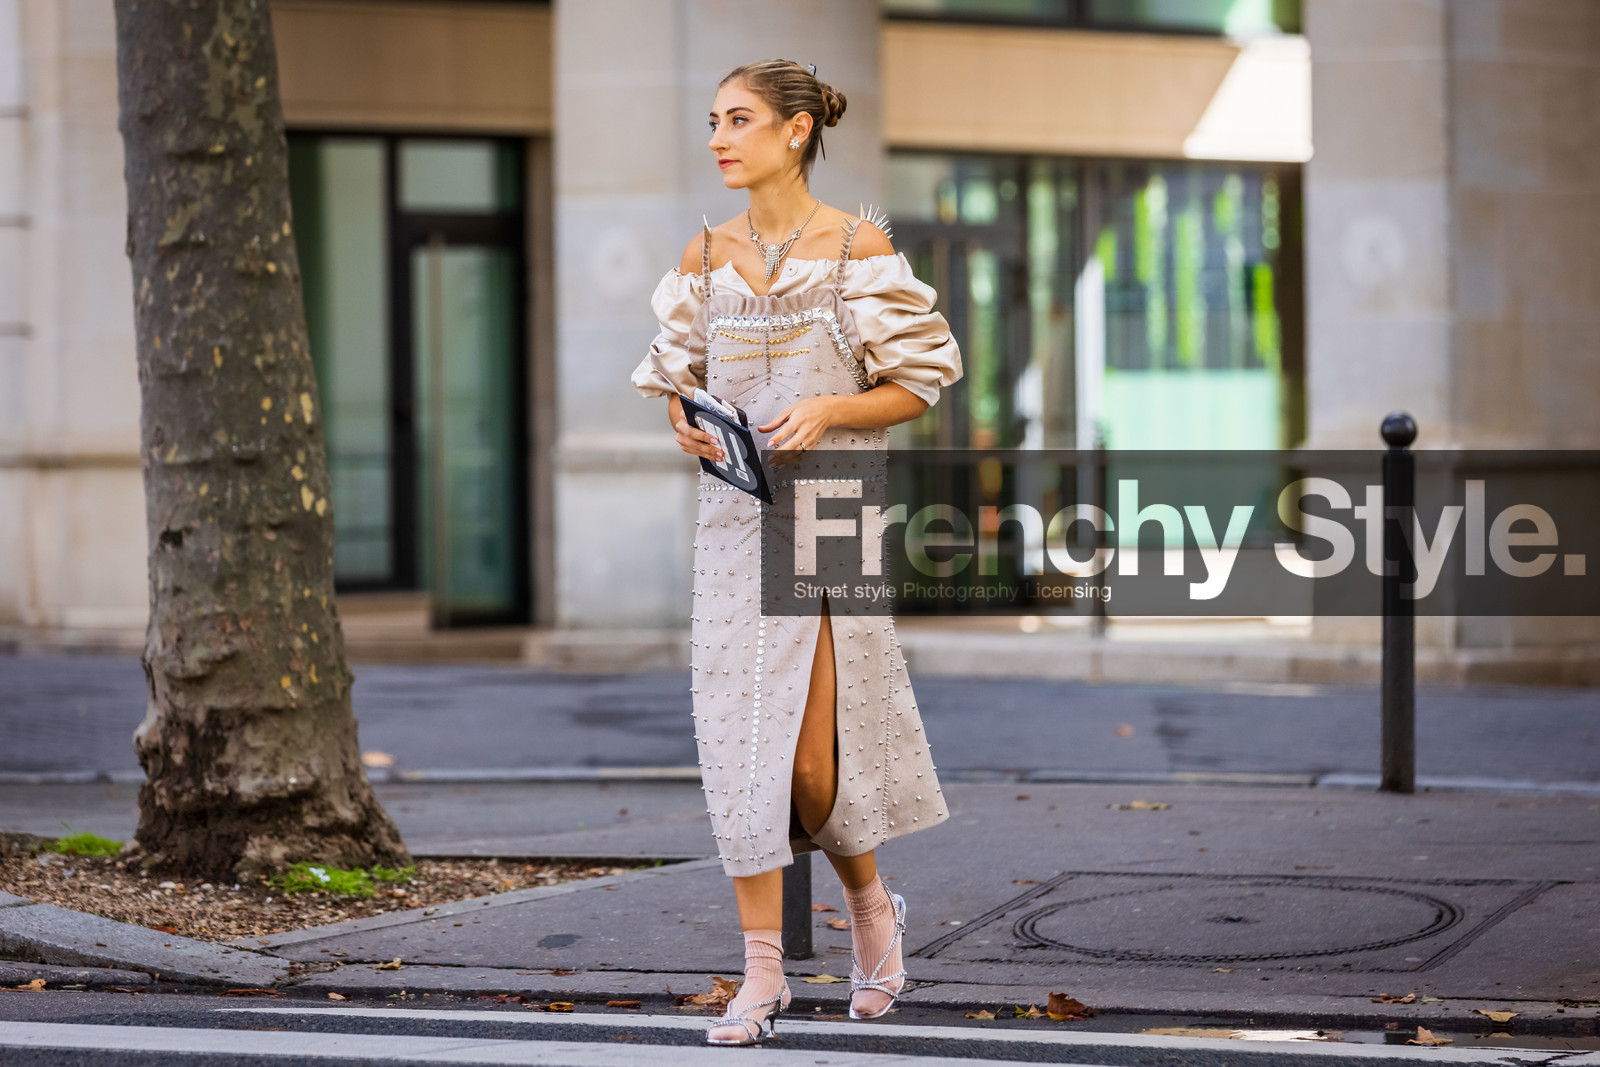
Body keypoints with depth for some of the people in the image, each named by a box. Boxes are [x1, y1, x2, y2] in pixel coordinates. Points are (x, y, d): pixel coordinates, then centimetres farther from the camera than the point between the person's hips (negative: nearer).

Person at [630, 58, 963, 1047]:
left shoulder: (860, 246, -3)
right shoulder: (707, 256, 8)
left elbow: (917, 384, -1)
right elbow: (675, 378, 16)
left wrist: (827, 410, -17)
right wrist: (688, 423, -5)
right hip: (737, 511, 4)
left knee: (815, 757, -5)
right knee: (742, 738, -3)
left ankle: (871, 902, 26)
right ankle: (763, 971, 3)